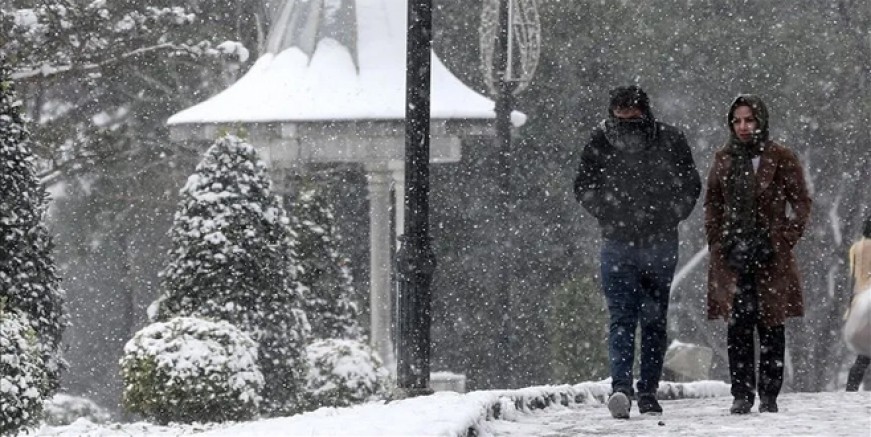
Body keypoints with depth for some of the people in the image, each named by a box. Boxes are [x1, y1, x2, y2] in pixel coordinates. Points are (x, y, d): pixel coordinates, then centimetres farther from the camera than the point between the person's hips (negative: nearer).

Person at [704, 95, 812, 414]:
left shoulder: (781, 159, 1)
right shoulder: (723, 160, 11)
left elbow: (800, 203, 2)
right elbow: (712, 204, 17)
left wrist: (783, 241, -7)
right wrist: (718, 242, 5)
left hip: (770, 256, -2)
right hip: (732, 256, 2)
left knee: (770, 327, 1)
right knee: (737, 327, -2)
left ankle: (769, 396, 6)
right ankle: (742, 395, 2)